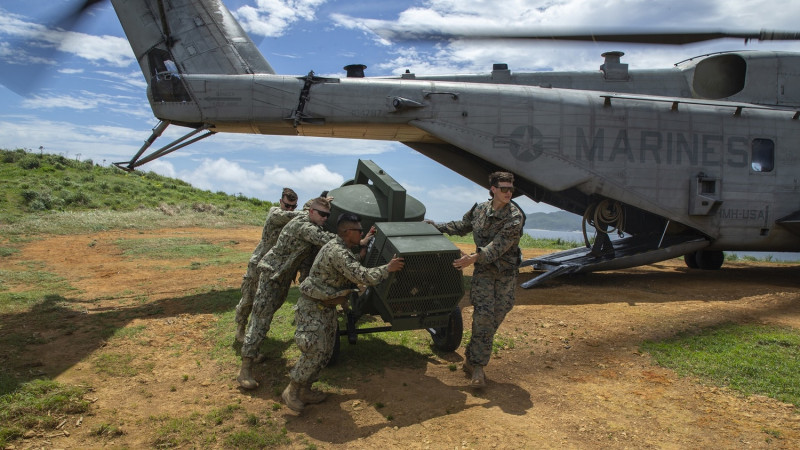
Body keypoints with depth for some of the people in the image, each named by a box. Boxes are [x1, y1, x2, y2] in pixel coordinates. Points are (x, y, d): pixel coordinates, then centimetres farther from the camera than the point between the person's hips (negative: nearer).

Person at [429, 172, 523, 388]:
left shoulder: (515, 217, -13)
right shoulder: (480, 209, 1)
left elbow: (499, 246, -24)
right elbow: (462, 226, 20)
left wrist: (474, 257, -35)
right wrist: (436, 227, 17)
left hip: (506, 273, -1)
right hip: (483, 270, 1)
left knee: (495, 317, 3)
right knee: (483, 315, -10)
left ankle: (471, 359, 20)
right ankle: (478, 366, -3)